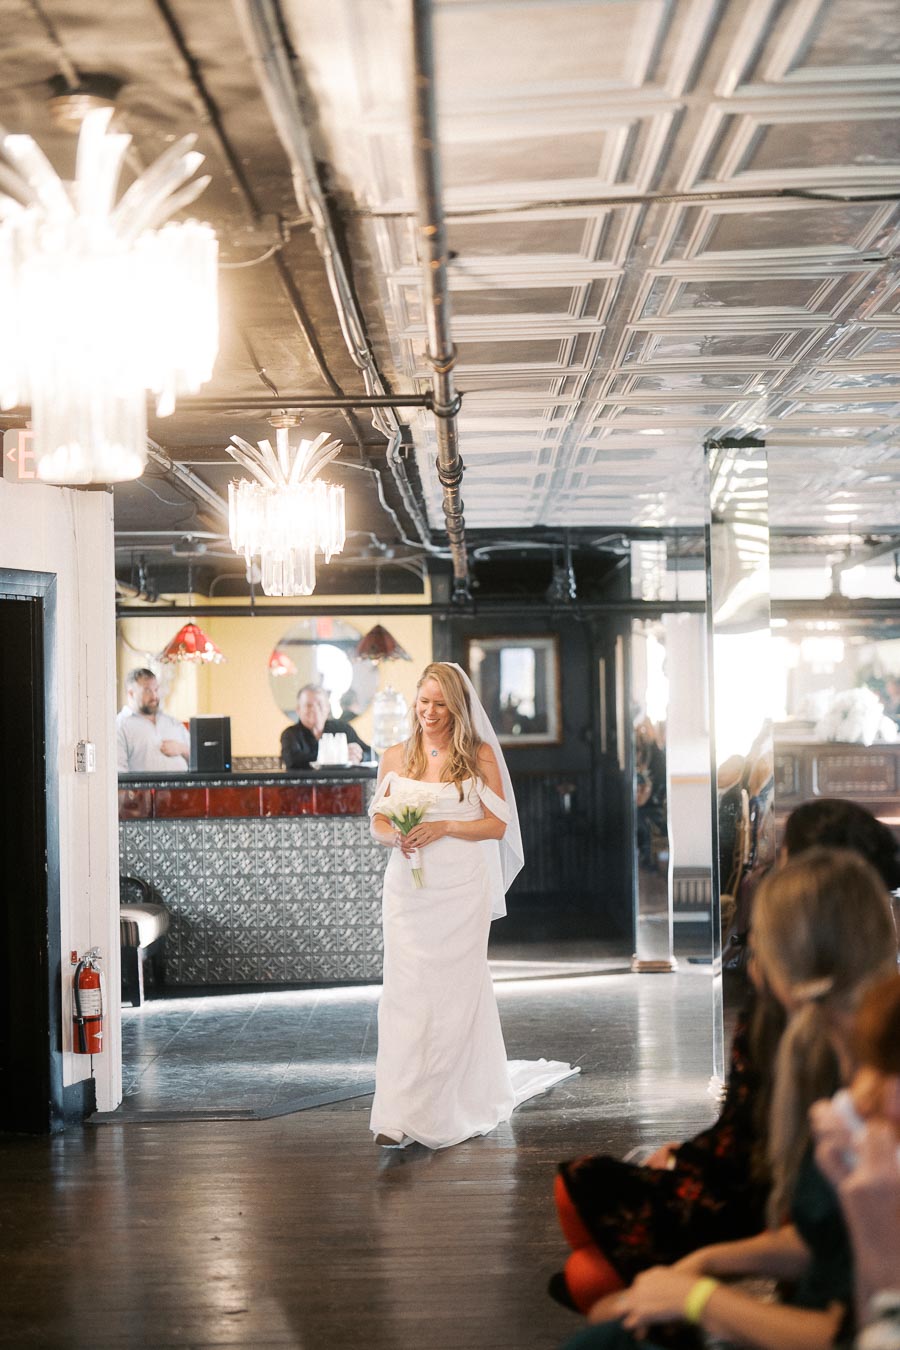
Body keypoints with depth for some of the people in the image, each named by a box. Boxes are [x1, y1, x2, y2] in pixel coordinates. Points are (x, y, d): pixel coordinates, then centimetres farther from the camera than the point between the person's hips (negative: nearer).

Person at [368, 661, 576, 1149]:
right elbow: (378, 821, 11)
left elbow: (497, 824, -2)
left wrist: (444, 827, -15)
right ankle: (399, 1113, -9)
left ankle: (455, 1103, 21)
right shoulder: (396, 757, 9)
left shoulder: (480, 756, 2)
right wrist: (394, 836, -11)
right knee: (405, 990, -6)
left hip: (462, 888, -1)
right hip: (408, 886, 1)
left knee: (456, 989, 5)